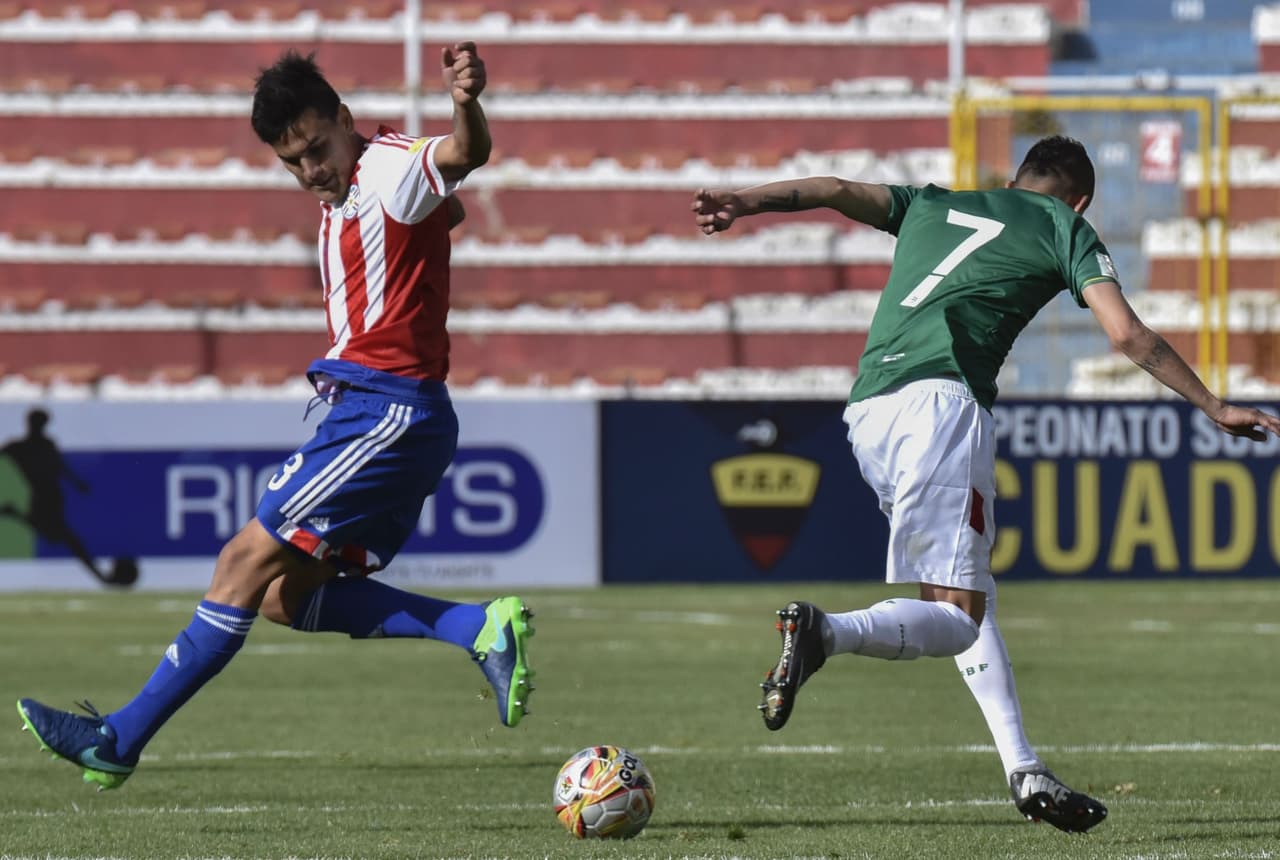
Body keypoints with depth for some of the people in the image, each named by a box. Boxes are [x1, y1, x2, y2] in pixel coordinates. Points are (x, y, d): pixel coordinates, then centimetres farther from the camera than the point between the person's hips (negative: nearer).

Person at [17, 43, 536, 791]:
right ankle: (480, 627, -2)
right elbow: (447, 211, 39)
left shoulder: (391, 170, -11)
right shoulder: (345, 196, 18)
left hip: (389, 413, -11)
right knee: (289, 597, 7)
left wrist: (469, 104, -55)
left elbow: (464, 156, -35)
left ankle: (120, 741, -5)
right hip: (377, 414, 11)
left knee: (250, 561, -9)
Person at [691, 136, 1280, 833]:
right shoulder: (1065, 227, 16)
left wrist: (744, 201, 4)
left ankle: (1024, 773, 8)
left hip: (866, 410, 6)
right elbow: (1128, 336, 8)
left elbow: (837, 191, 15)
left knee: (973, 598, 16)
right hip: (941, 396, -6)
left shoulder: (932, 205, 30)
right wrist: (1213, 408, 14)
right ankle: (827, 631, -37)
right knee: (955, 615, -9)